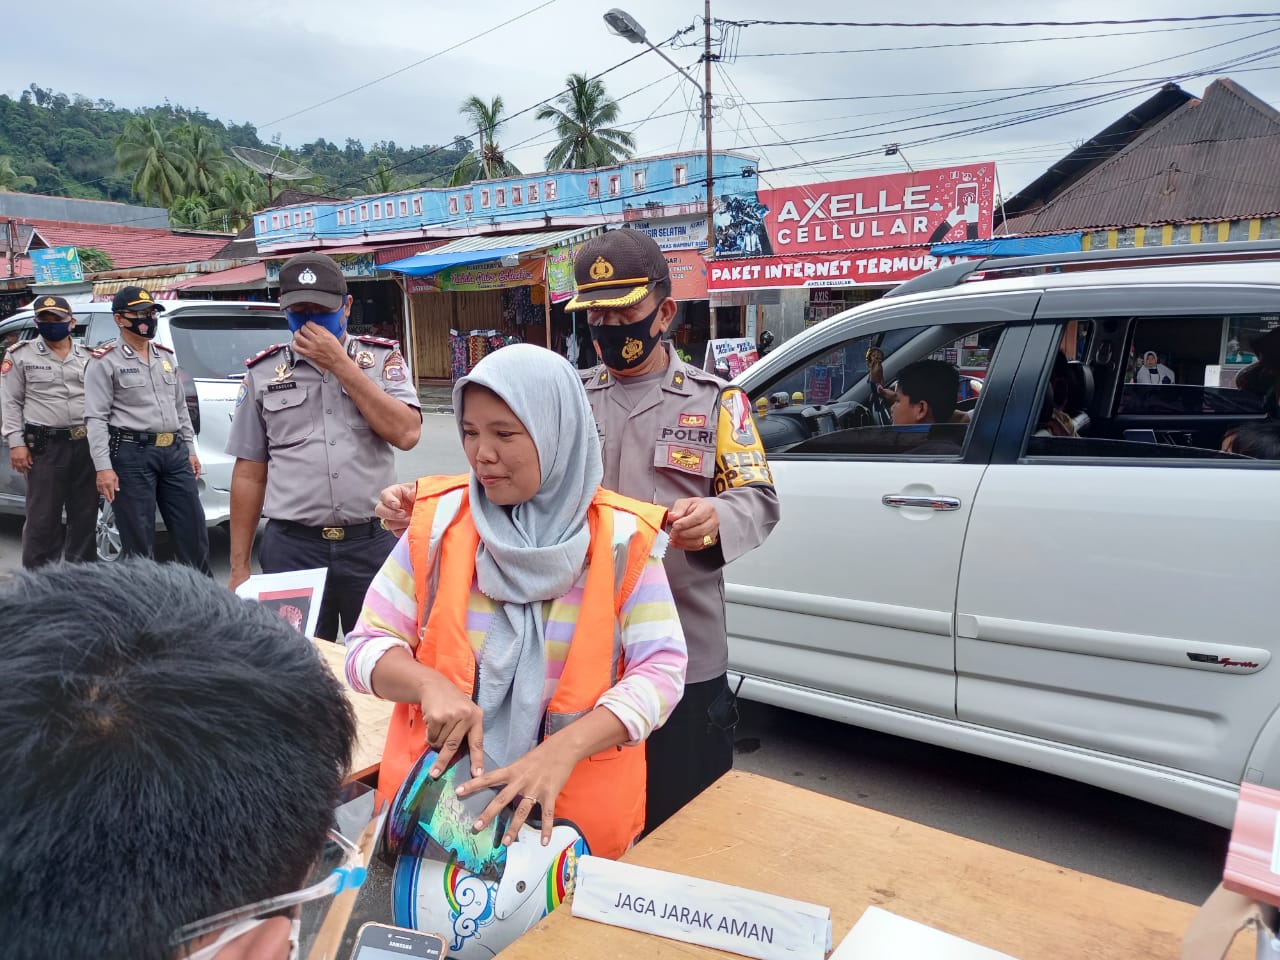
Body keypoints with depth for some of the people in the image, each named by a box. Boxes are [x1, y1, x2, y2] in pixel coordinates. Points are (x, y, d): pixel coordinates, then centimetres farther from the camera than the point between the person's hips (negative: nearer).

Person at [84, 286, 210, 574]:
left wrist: (189, 450, 17)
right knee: (139, 541, 1)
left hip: (174, 452, 6)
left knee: (194, 531, 8)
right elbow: (96, 417, -9)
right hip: (132, 454, -6)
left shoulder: (165, 356, 16)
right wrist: (103, 467, -16)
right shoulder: (105, 361, -4)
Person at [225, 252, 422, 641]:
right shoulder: (263, 374, 7)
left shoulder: (383, 358, 4)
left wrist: (339, 363, -10)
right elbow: (249, 475, 9)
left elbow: (406, 434, -12)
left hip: (372, 541, -1)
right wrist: (239, 567, 7)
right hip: (292, 546, 1)